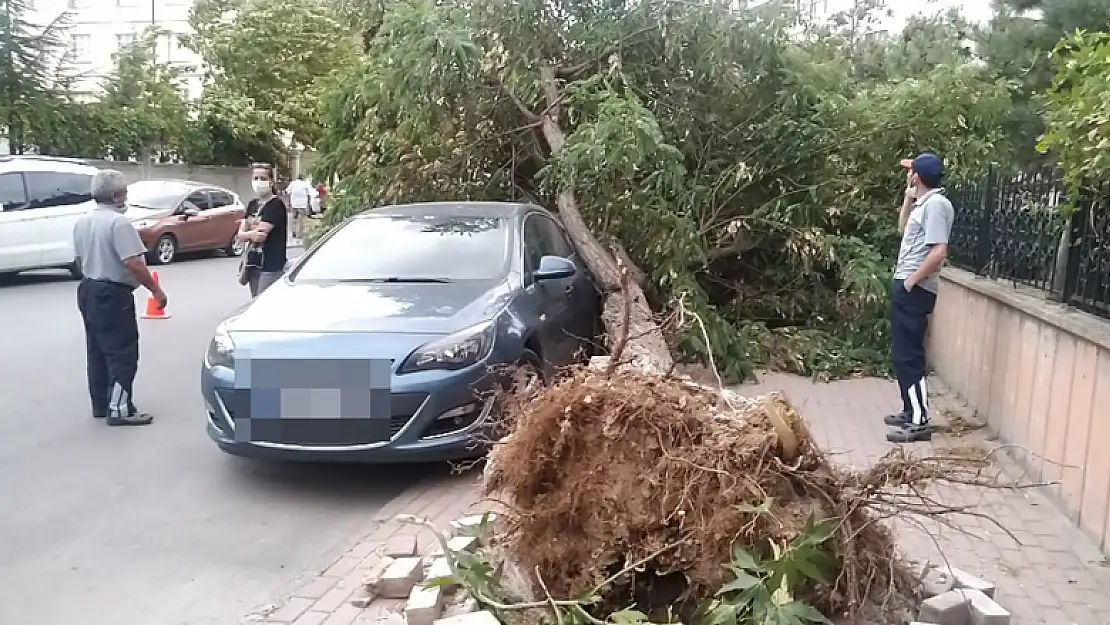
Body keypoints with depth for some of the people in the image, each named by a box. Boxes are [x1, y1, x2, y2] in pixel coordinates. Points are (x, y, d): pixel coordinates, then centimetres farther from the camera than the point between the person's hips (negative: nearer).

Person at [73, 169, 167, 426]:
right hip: (112, 294, -9)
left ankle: (100, 404, 22)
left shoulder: (82, 222, 9)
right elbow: (133, 263, -25)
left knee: (97, 350, 15)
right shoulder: (118, 222, -19)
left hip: (88, 290, 9)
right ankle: (119, 409, -5)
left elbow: (80, 260, 18)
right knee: (122, 352, -5)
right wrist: (155, 289, -17)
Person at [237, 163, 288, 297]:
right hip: (253, 264, 8)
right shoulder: (252, 204, 15)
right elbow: (240, 235, 8)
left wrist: (247, 233, 0)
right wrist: (252, 234, -13)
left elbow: (262, 232, -19)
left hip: (271, 266, -7)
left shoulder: (276, 204, -8)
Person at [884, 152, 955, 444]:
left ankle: (920, 423, -4)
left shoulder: (936, 204, -16)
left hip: (915, 290, -10)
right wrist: (908, 197, 20)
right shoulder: (924, 203, 14)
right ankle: (911, 411, 25)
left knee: (908, 356, -8)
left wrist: (912, 281, -18)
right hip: (905, 286, 10)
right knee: (901, 354, 16)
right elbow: (903, 227, 33)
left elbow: (938, 251, -24)